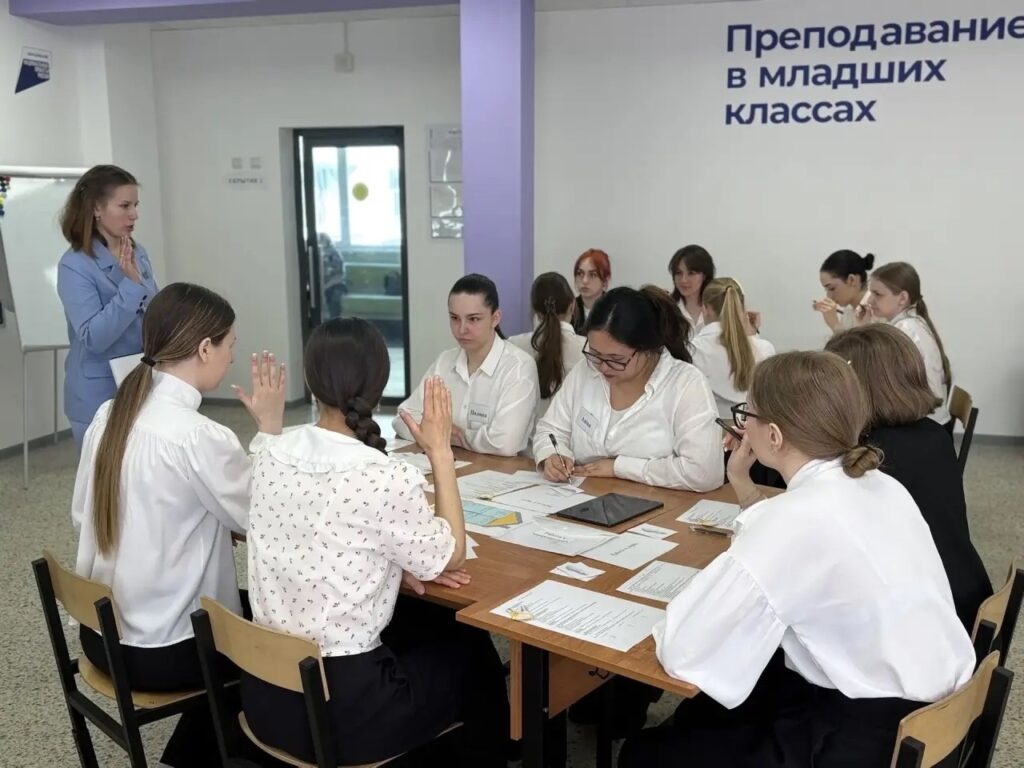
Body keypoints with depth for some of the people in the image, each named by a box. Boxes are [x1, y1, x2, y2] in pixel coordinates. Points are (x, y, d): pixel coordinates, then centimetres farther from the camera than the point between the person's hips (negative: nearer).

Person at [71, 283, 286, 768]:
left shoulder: (109, 414, -1)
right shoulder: (198, 437, -26)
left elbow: (84, 516, 8)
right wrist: (270, 426, -10)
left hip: (102, 633, 7)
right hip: (159, 651, -7)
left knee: (247, 607, 26)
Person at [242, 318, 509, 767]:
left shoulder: (271, 455, -3)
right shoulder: (386, 478, -23)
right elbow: (450, 557, -4)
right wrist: (440, 452, -3)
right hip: (340, 709, -6)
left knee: (428, 625, 29)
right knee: (474, 654, 21)